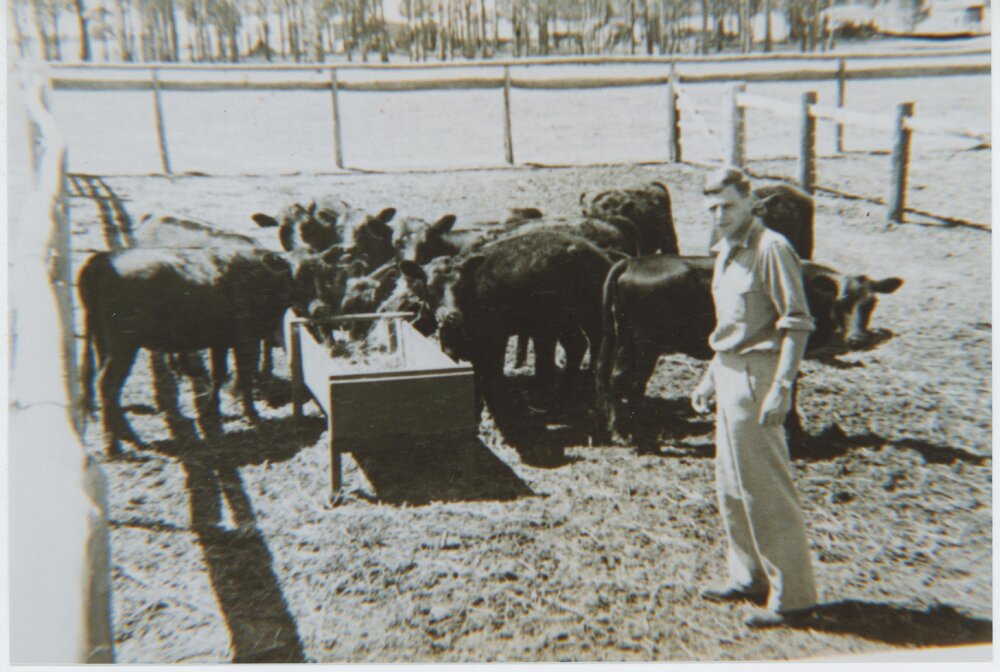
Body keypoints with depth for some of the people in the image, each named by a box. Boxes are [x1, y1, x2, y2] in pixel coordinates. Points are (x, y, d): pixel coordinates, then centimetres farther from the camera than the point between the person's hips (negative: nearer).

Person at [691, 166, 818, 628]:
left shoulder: (770, 248, -12)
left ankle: (791, 594, 12)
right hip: (730, 377, 9)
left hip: (756, 378, -9)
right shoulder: (725, 252, 15)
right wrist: (711, 377, 19)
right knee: (732, 485, 15)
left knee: (766, 489, -2)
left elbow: (797, 323, -16)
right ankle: (748, 578, 30)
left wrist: (781, 388, -23)